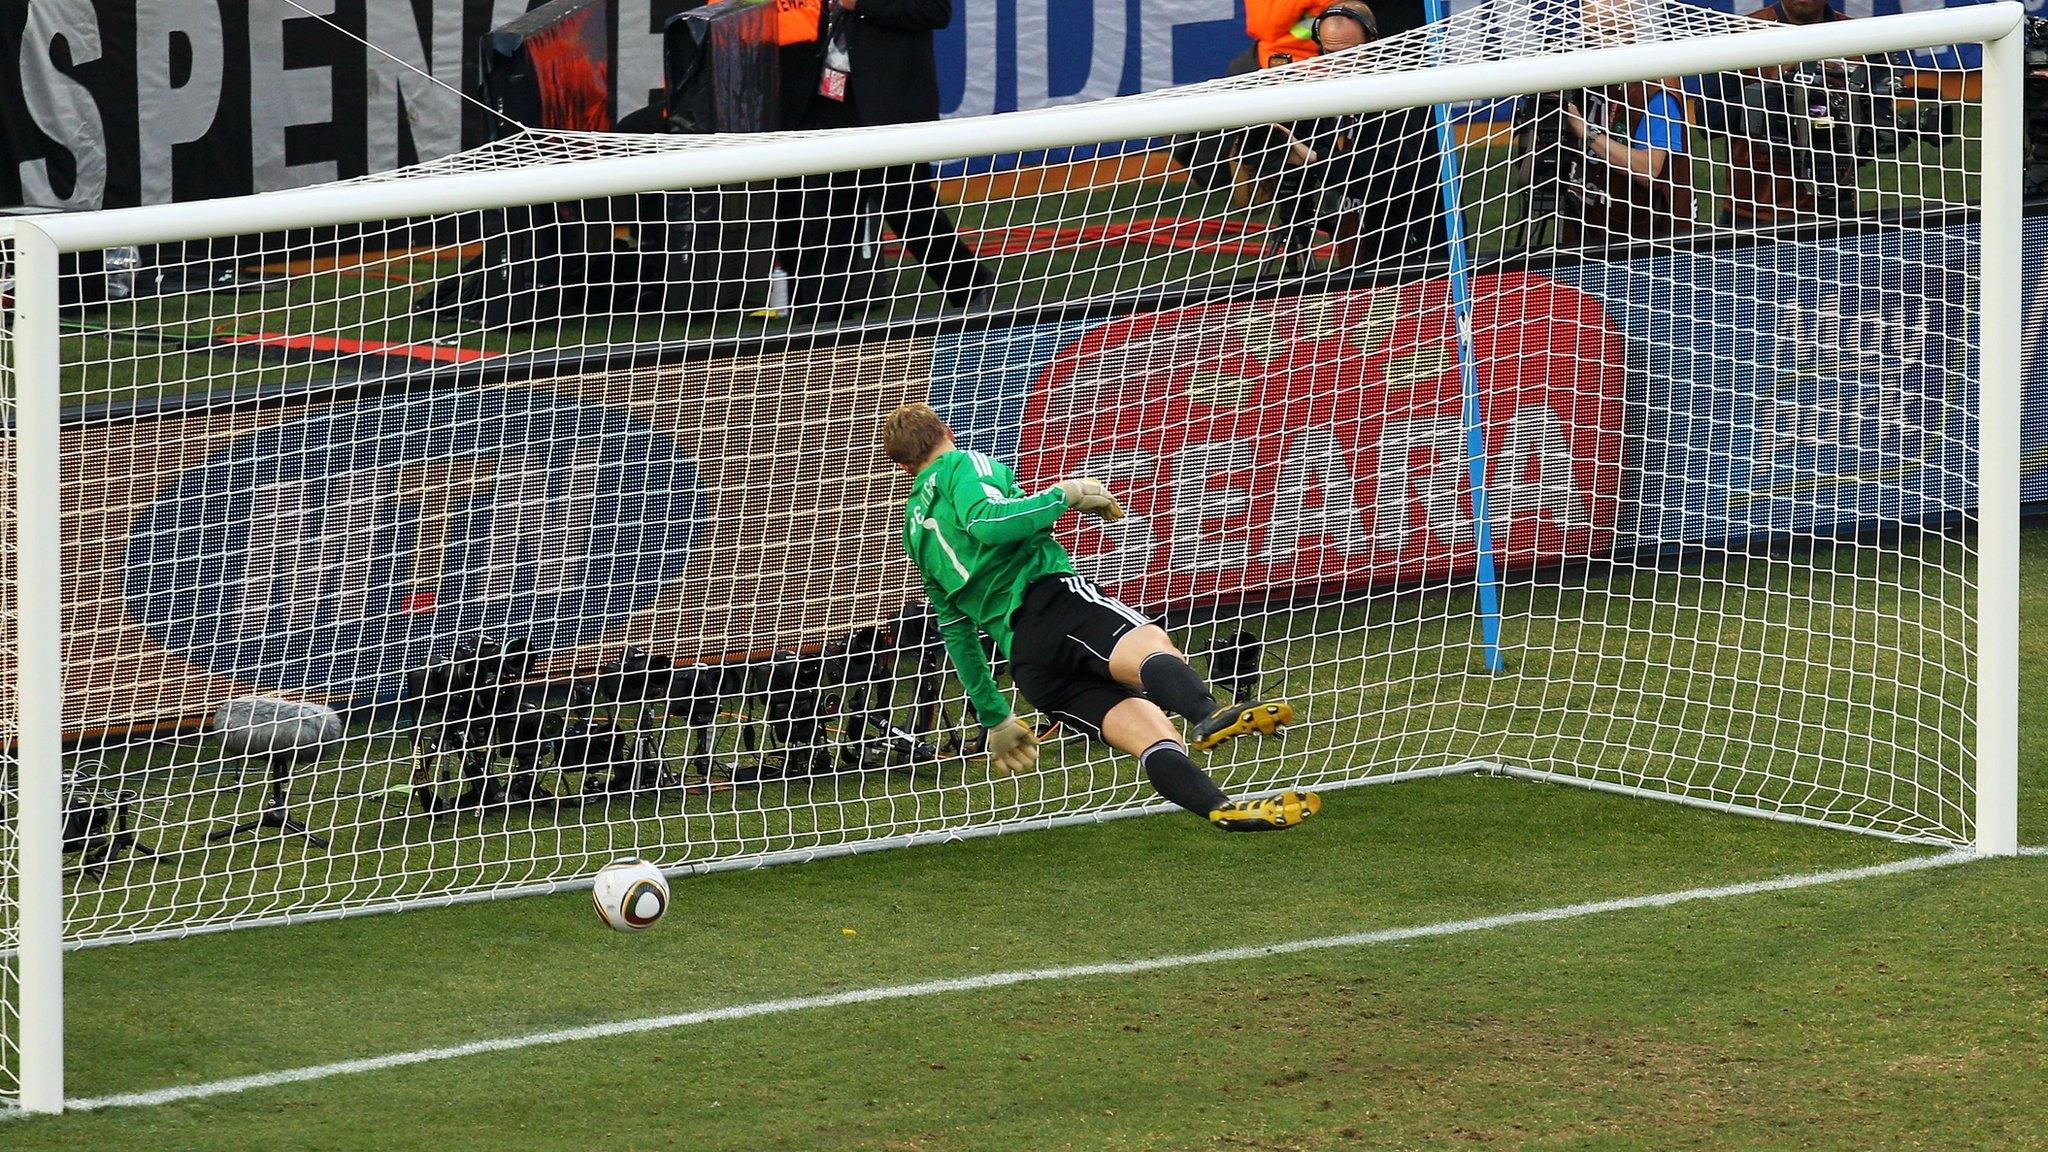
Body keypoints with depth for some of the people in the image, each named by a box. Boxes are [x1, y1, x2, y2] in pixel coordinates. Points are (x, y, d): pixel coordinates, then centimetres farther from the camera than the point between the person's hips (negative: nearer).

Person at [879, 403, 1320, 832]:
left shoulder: (917, 531, 35)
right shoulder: (963, 463, 15)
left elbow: (956, 632, 35)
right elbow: (985, 521, -10)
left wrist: (995, 719, 39)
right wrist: (1064, 494, 0)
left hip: (1023, 661, 7)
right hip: (1046, 595, -7)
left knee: (1150, 733, -10)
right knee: (1150, 645, -34)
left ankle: (1223, 810, -35)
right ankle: (1209, 715, -66)